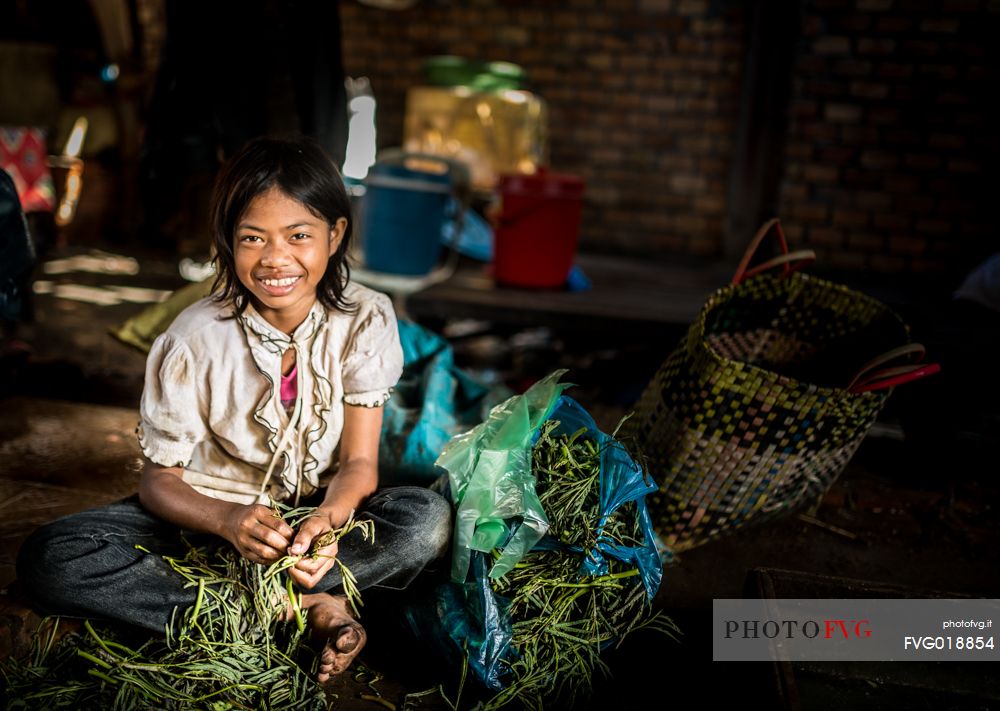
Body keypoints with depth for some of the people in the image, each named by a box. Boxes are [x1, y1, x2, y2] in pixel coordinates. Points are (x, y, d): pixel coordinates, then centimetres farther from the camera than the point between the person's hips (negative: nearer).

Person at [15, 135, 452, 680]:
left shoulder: (366, 322, -13)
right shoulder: (195, 339, -15)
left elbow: (359, 463, -12)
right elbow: (159, 478, -10)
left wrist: (326, 521, -36)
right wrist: (230, 520, -33)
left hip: (320, 510, -1)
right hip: (210, 514, 1)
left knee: (429, 519, -29)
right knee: (47, 558, -24)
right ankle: (312, 609, -25)